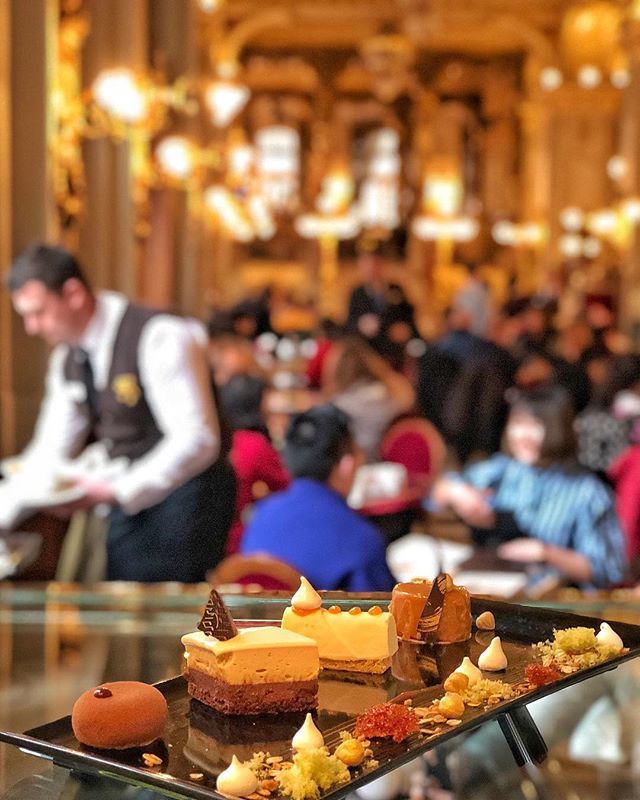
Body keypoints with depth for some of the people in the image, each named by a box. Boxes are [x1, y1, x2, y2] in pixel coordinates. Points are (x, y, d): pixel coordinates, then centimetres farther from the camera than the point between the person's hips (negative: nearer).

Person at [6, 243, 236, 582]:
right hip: (129, 498, 7)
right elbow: (54, 447, 12)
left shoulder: (158, 337, -19)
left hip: (185, 494, -7)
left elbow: (197, 440, -24)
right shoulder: (66, 359, 6)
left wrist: (114, 490, -26)